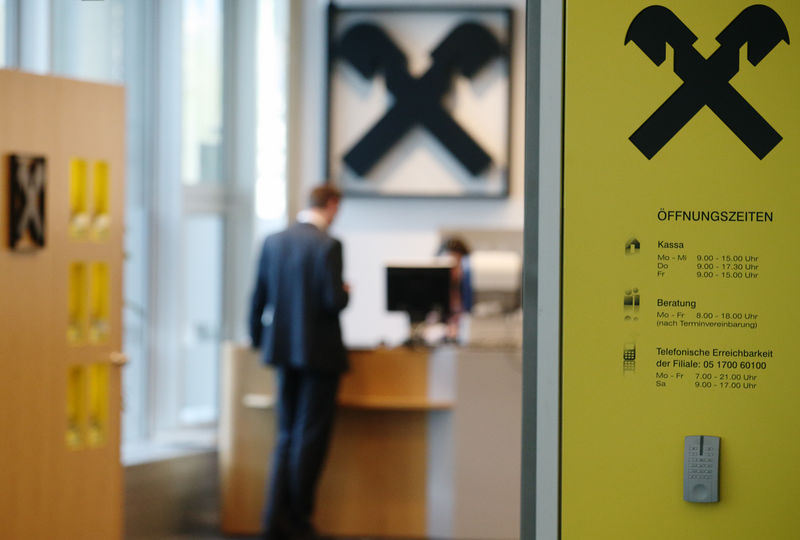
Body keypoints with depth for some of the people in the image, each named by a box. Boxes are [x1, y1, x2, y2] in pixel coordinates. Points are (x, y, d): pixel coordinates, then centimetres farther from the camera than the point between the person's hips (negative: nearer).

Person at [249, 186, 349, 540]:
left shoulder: (273, 242, 3)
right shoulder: (328, 246, -15)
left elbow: (259, 295, 7)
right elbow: (334, 301, -19)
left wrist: (257, 338, 20)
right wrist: (346, 293, 4)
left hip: (283, 349, 6)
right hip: (320, 351, -6)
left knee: (287, 435, 13)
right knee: (311, 436, 3)